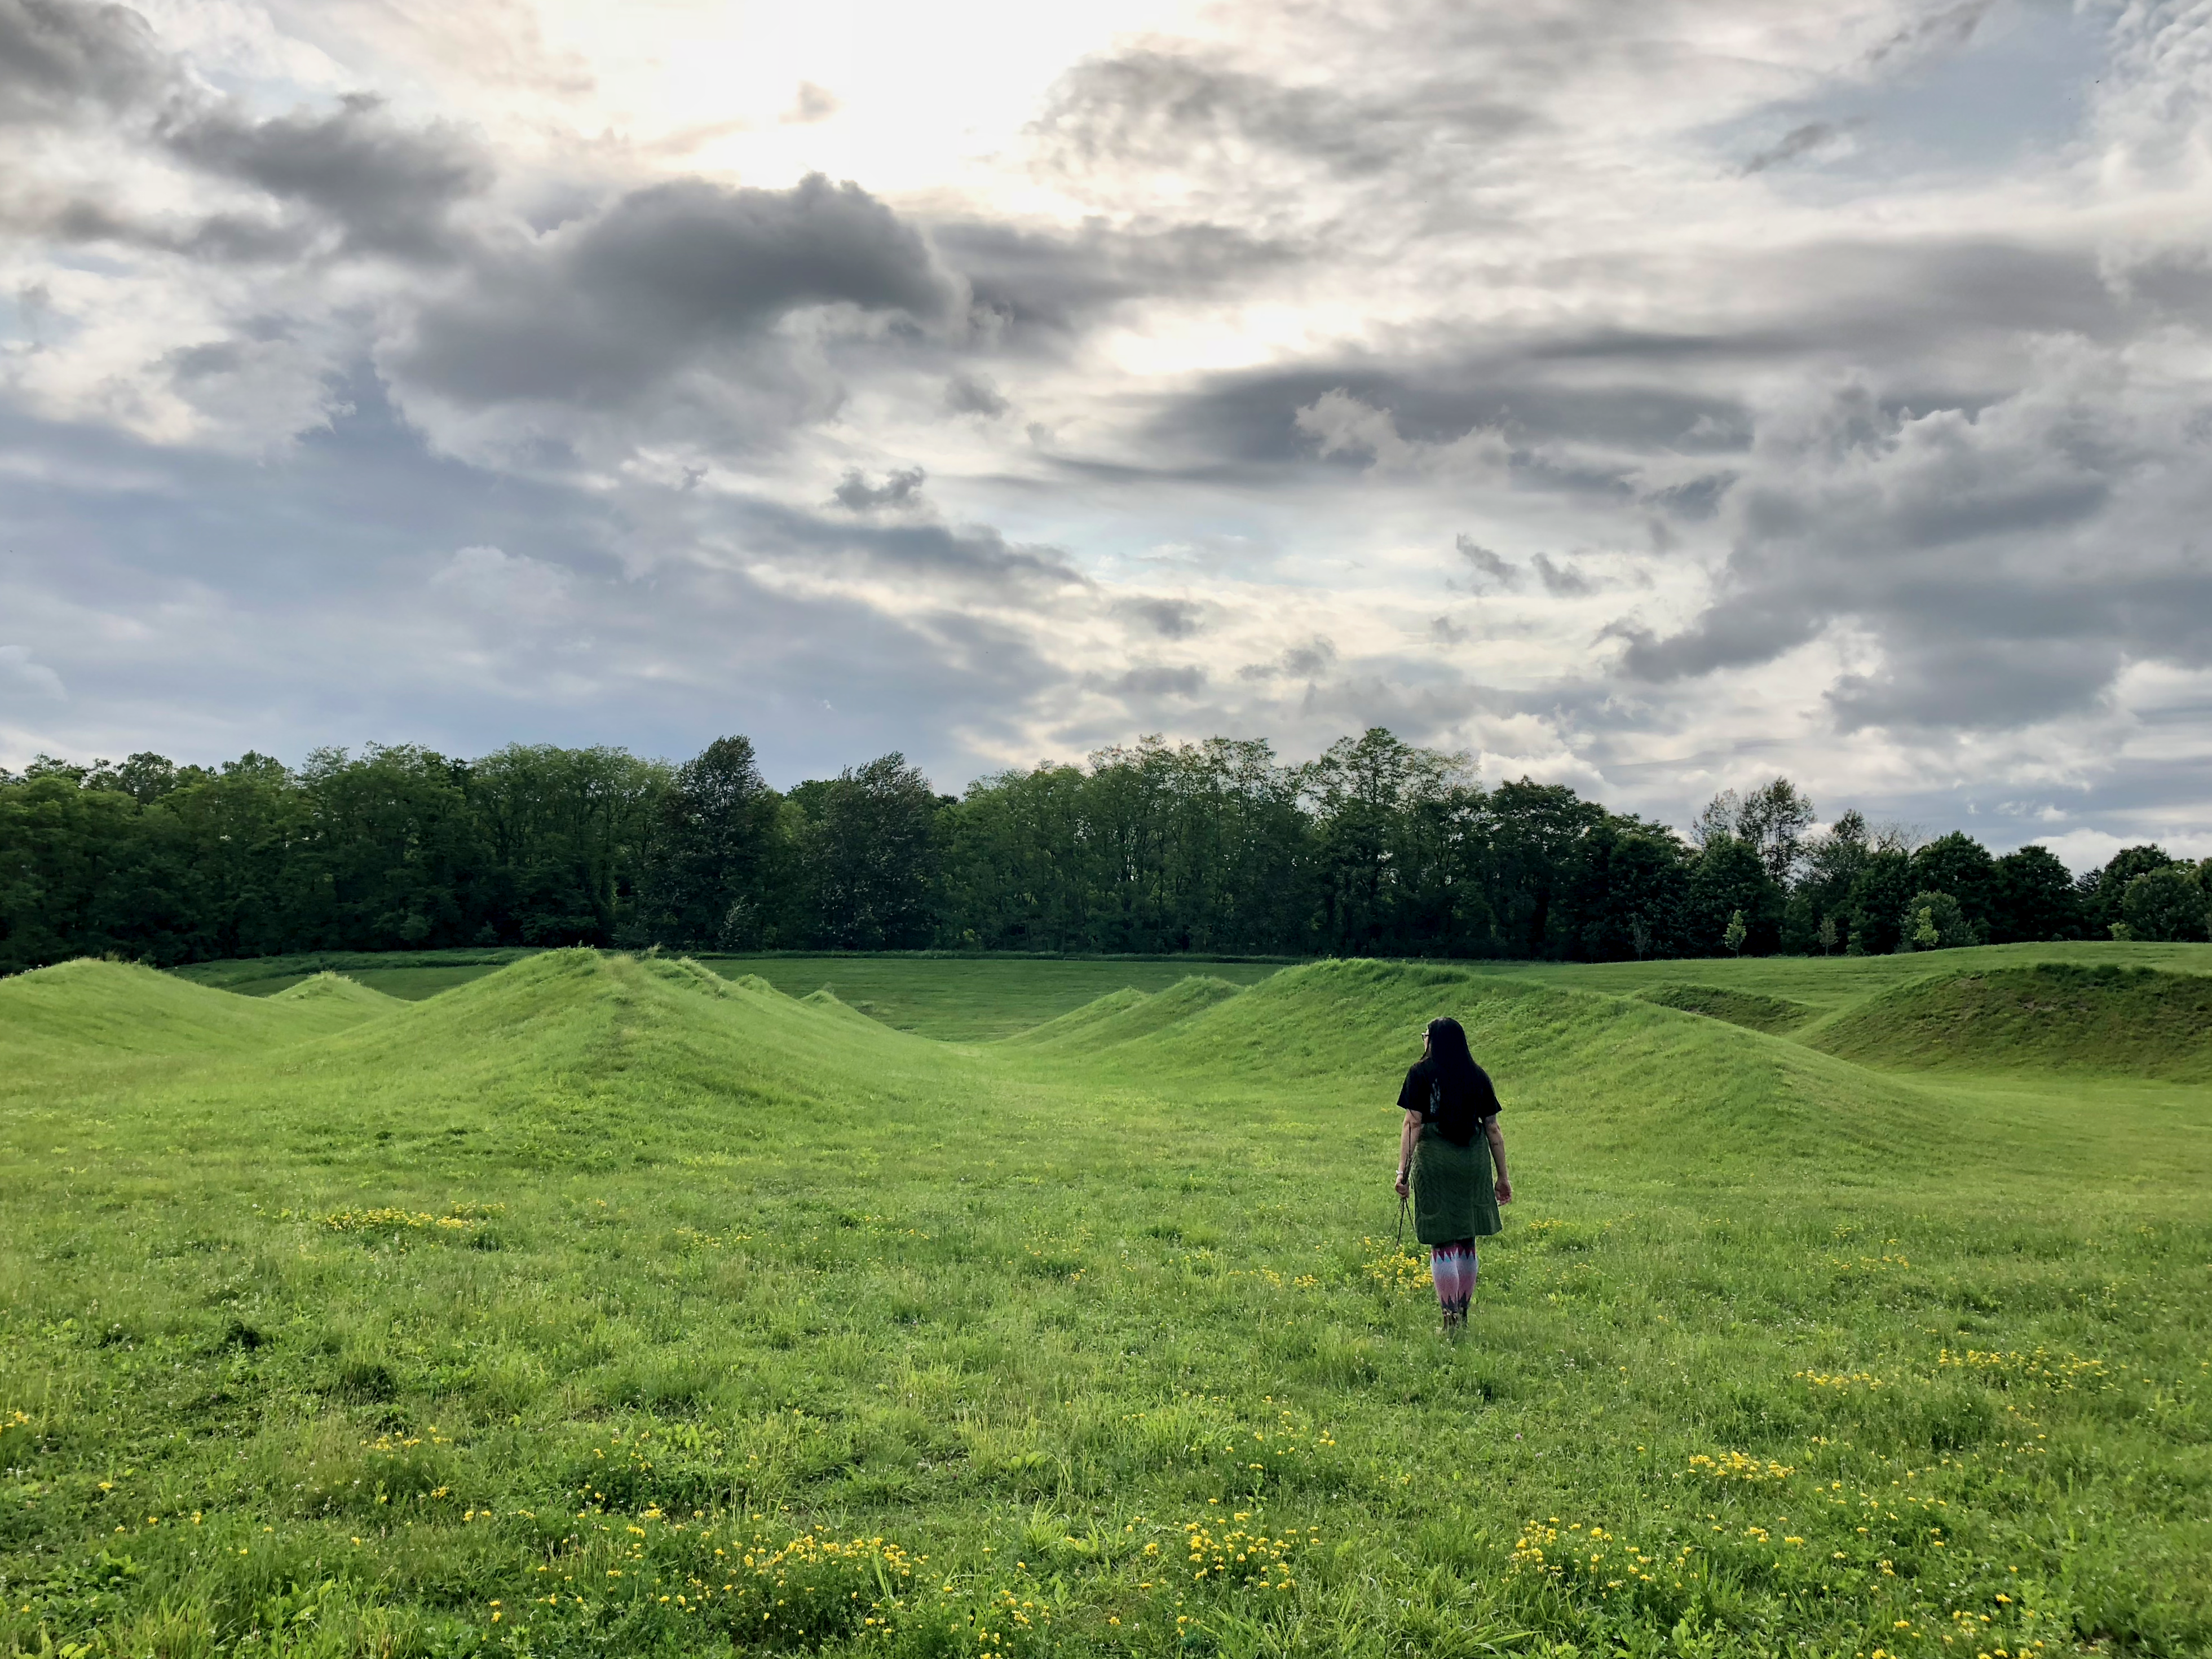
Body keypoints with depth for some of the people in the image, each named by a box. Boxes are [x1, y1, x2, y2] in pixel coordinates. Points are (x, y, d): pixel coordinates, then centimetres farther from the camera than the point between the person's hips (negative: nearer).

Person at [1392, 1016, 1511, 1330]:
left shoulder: (1421, 1073, 0)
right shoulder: (1478, 1075, 9)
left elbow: (1413, 1124, -7)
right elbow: (1492, 1129, 9)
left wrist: (1403, 1169, -7)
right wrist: (1503, 1176, 14)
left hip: (1435, 1159, -4)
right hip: (1473, 1161, 4)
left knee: (1442, 1244, 1)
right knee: (1466, 1243, 15)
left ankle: (1450, 1318, -1)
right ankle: (1463, 1313, 22)